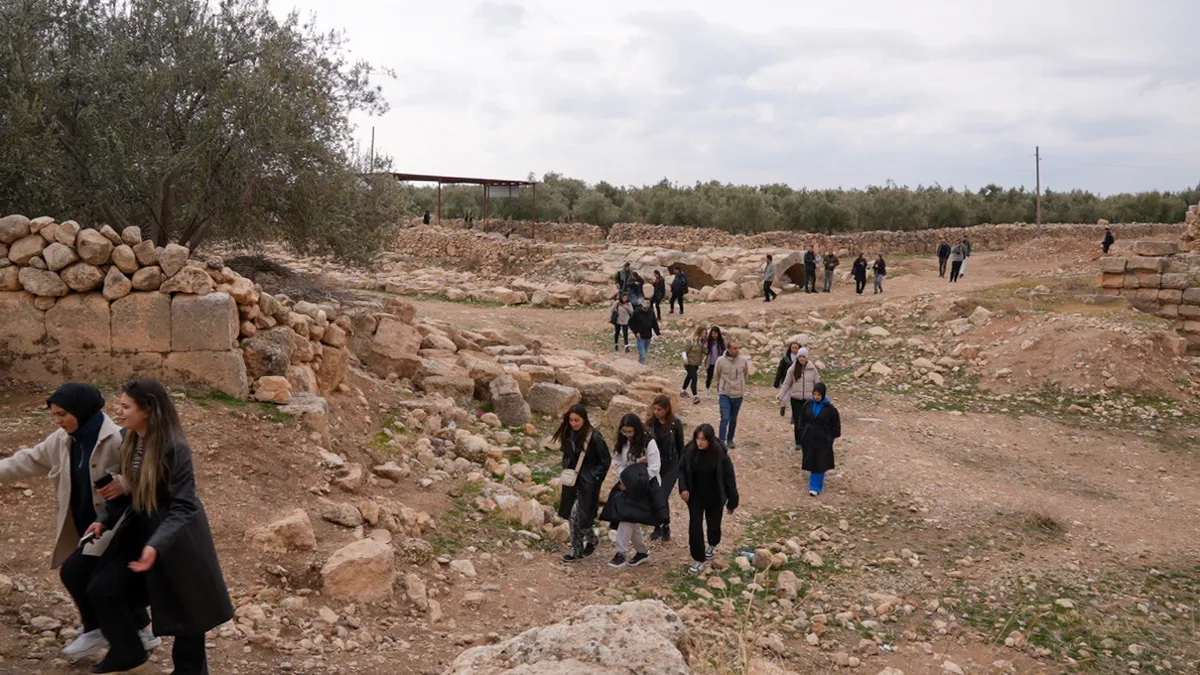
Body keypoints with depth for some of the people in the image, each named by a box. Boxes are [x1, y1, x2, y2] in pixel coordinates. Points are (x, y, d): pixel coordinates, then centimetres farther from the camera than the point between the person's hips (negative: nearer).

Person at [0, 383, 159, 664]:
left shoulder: (117, 440, -22)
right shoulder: (62, 441, 3)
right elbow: (28, 460, 12)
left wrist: (125, 483, -38)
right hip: (86, 526, 8)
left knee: (74, 571, -11)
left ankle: (96, 631, 10)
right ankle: (139, 631, 29)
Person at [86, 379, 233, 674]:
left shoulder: (175, 448, -24)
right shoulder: (129, 441, -2)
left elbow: (183, 506, -24)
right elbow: (127, 488, 11)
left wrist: (156, 544, -34)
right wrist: (104, 519, -3)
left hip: (176, 537, -7)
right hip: (140, 528, 7)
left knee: (183, 605, 8)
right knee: (103, 589, 4)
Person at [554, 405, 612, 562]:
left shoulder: (594, 437, -17)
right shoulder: (568, 435, 0)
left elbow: (606, 460, -9)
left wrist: (595, 477, -13)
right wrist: (566, 471, 1)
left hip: (587, 483, -6)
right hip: (571, 480, 6)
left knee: (578, 515, -8)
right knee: (571, 516, 9)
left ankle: (592, 539, 21)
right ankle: (577, 550, 23)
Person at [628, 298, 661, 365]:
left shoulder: (651, 312, -1)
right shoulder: (637, 312, -15)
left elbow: (654, 323, 10)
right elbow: (631, 323, -8)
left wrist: (657, 332, 1)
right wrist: (636, 332, -13)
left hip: (648, 336, 5)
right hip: (640, 337, -5)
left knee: (645, 353, 19)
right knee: (642, 355, -8)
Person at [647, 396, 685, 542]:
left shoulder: (675, 424, -10)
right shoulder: (650, 423, -4)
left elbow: (680, 446, -1)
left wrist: (681, 467, 3)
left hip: (671, 467, -3)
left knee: (662, 497, -9)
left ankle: (666, 526, 15)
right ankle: (657, 527, 26)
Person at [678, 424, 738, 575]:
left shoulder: (720, 453, -22)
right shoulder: (689, 451, -15)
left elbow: (729, 477, -13)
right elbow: (682, 470, 1)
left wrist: (732, 500, -8)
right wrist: (683, 488, -14)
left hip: (715, 497, -1)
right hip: (695, 496, 1)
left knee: (713, 523, 19)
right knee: (695, 526, -3)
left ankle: (712, 545, 50)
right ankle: (699, 559, 10)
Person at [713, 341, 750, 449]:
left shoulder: (744, 361, -9)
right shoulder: (721, 361, -13)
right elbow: (717, 376, 5)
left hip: (738, 394, 2)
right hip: (724, 394, -2)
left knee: (733, 420, 14)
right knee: (725, 419, -10)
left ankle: (730, 440, 30)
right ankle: (722, 442, -6)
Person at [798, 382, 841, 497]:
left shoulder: (829, 408, -14)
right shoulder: (808, 404, -4)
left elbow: (835, 424, -5)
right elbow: (802, 420, 6)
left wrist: (831, 437, -4)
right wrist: (802, 435, 4)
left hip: (822, 440, -4)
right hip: (809, 438, 4)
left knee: (819, 463, -1)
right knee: (810, 461, 12)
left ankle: (815, 486, 7)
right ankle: (816, 484, 33)